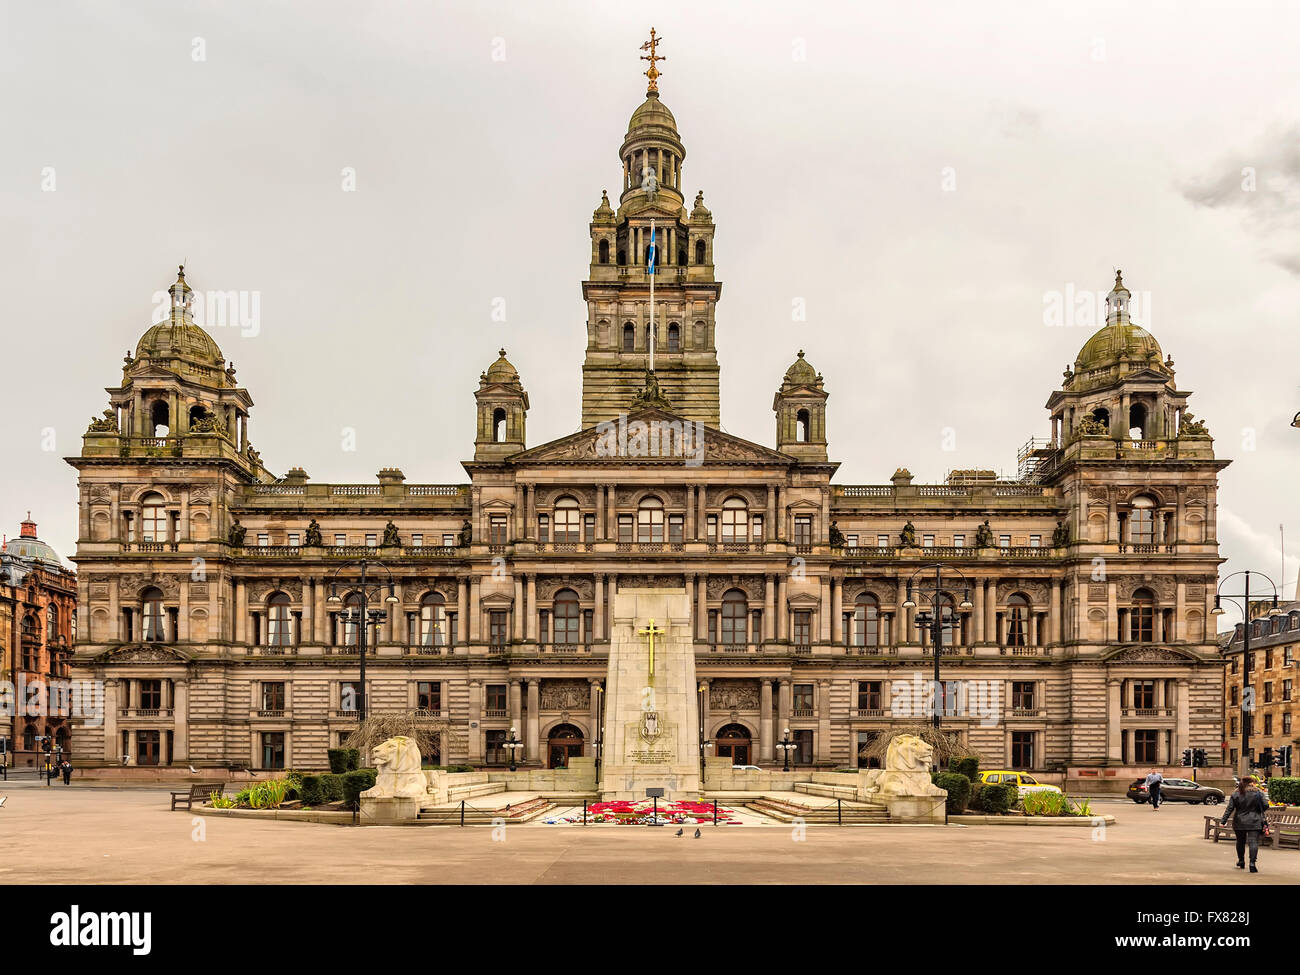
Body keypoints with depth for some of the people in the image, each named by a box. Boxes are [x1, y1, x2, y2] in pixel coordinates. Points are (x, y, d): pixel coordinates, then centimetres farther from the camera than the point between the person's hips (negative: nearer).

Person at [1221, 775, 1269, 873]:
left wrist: (1223, 821, -1)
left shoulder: (1236, 794, 0)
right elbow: (1266, 805, -5)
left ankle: (1241, 862, 28)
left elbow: (1229, 809, -2)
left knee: (1240, 842, 17)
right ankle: (1252, 863, -17)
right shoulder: (1258, 793, -5)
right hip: (1254, 822, -2)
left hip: (1239, 822, 2)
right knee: (1253, 842, -5)